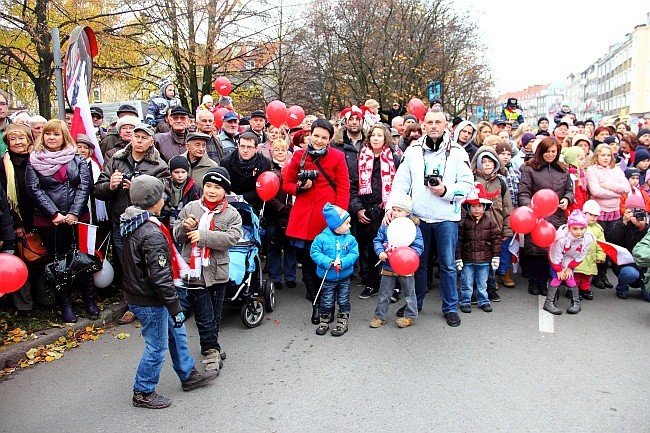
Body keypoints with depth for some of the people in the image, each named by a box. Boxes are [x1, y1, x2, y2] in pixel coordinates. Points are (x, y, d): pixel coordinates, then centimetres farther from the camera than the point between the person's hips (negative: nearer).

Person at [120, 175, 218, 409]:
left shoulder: (133, 224, 2)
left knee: (176, 333, 21)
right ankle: (143, 393, 25)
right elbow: (160, 277, -27)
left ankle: (189, 375, 36)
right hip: (149, 301, -10)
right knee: (157, 347, 8)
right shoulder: (152, 234, -28)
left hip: (137, 292, 10)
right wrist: (175, 308, -19)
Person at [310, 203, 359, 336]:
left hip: (344, 276, 2)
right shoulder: (322, 238, -13)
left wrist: (343, 262, -25)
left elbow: (354, 254, -9)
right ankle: (324, 322, 27)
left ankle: (342, 323, 25)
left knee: (343, 301, 11)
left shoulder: (350, 239, -6)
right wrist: (327, 262, -23)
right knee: (326, 302, 10)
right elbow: (315, 252, -11)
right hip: (327, 277, -2)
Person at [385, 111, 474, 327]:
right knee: (417, 261, 14)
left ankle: (450, 307, 24)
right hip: (418, 216, 2)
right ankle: (415, 302, 31)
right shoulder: (413, 150, 4)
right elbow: (401, 182, 1)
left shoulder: (457, 152, -1)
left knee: (448, 264, 8)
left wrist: (446, 191, -18)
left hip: (446, 218, -1)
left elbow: (467, 184, -3)